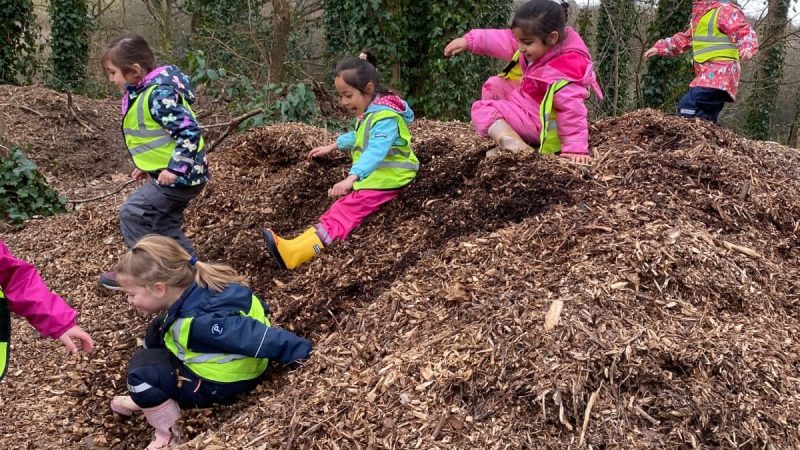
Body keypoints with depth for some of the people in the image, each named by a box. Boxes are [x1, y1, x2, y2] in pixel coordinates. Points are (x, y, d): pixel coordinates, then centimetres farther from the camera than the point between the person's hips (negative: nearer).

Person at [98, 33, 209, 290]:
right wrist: (147, 165, 20)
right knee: (164, 225, 18)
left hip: (179, 176, -10)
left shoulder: (159, 95, -22)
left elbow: (189, 130, -28)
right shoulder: (144, 93, 10)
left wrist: (175, 168, -29)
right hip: (175, 174, 10)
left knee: (132, 213, -4)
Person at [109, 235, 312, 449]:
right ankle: (147, 397, 22)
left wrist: (304, 352, -35)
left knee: (142, 368, -17)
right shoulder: (194, 290, -9)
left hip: (222, 384, -9)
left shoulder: (202, 320, -37)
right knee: (156, 332, 13)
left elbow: (260, 338, -38)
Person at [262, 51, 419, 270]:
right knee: (343, 208, -12)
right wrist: (332, 146, 34)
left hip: (386, 179, -12)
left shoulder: (385, 117, -19)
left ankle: (295, 252, -46)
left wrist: (351, 178, -49)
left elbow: (375, 151, -36)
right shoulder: (371, 112, 15)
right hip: (371, 176, 12)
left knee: (347, 209, -28)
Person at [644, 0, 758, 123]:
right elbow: (684, 39, 35)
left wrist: (748, 48, -36)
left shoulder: (725, 10, -6)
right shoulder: (698, 16, 23)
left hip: (719, 73, -10)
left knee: (688, 105, -26)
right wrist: (660, 47, 31)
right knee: (706, 119, 7)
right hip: (708, 75, 10)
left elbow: (745, 31, -16)